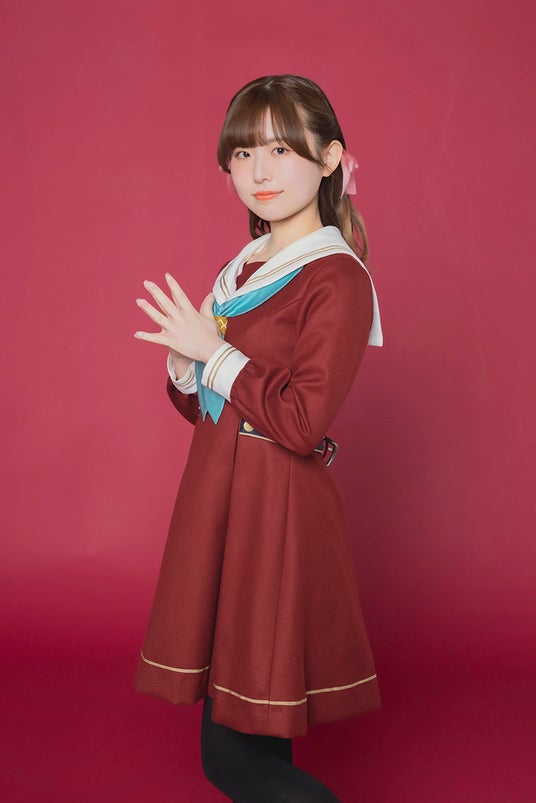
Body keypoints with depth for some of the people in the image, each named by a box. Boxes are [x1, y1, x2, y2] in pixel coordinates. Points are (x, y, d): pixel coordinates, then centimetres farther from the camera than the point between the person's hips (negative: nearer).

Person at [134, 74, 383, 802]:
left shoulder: (337, 278, -13)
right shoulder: (243, 270, 13)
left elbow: (303, 422, -22)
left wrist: (214, 351, -15)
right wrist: (184, 363, -4)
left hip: (280, 505, -8)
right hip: (217, 491, 8)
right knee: (222, 709, 16)